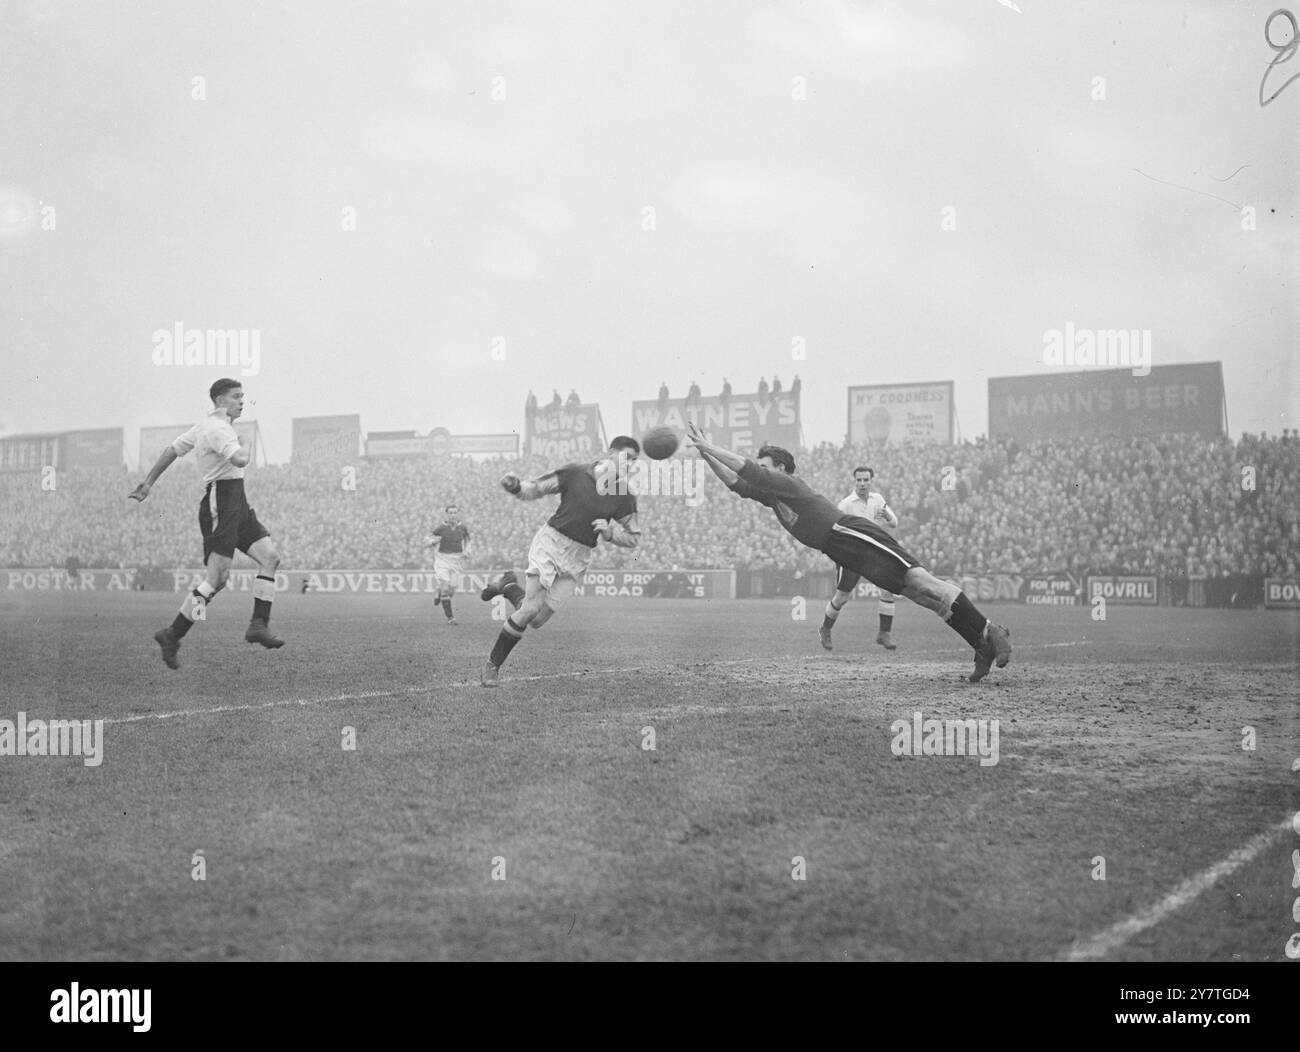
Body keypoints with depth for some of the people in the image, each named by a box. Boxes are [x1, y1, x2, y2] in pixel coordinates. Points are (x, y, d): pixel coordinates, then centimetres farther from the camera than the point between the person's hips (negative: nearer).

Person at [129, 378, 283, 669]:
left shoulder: (207, 425, 18)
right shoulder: (217, 429, -13)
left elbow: (172, 450, 23)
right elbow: (239, 460, -29)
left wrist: (148, 483, 28)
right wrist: (244, 447, -5)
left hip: (237, 503, 10)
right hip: (220, 505, -10)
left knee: (270, 556, -2)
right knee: (218, 577, -13)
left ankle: (258, 625, -2)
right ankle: (172, 636, -5)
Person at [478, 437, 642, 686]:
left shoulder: (625, 496, -1)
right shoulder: (575, 473, -7)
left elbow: (631, 539, 8)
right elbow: (533, 490, 1)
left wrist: (609, 532, -12)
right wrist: (514, 485, -20)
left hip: (578, 559, 3)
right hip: (550, 542, -3)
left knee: (537, 620, -1)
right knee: (531, 609, -15)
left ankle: (509, 586, 29)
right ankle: (492, 665, 3)